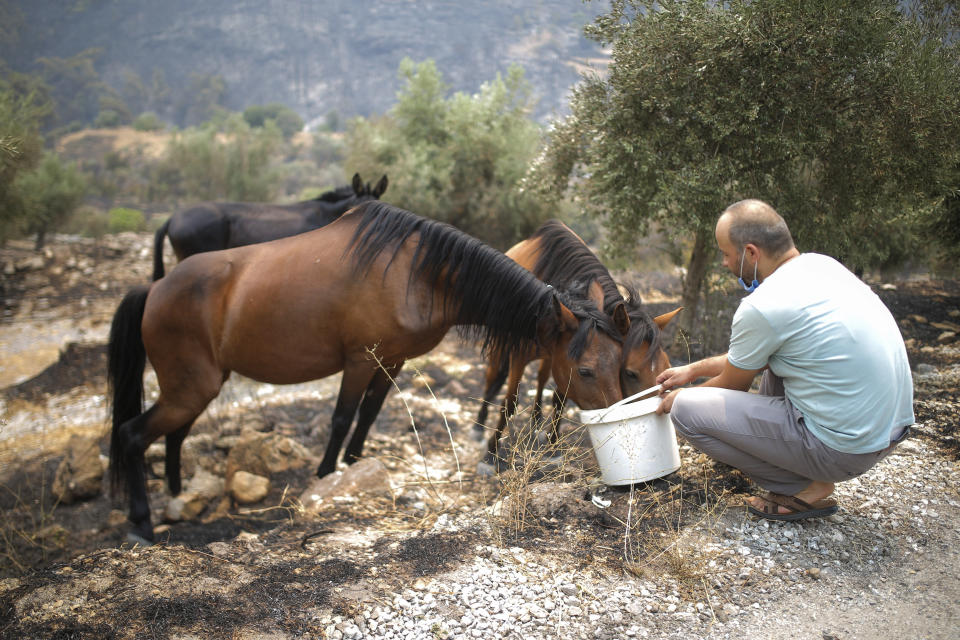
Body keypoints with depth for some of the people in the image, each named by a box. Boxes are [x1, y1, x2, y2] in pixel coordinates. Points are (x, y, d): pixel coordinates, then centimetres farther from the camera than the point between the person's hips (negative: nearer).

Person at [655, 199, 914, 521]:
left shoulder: (762, 308, -20)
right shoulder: (820, 264, 5)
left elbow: (733, 385, 0)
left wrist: (679, 398, 19)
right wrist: (693, 369, 26)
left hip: (845, 449, -9)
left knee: (687, 409, -7)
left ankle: (805, 488, 0)